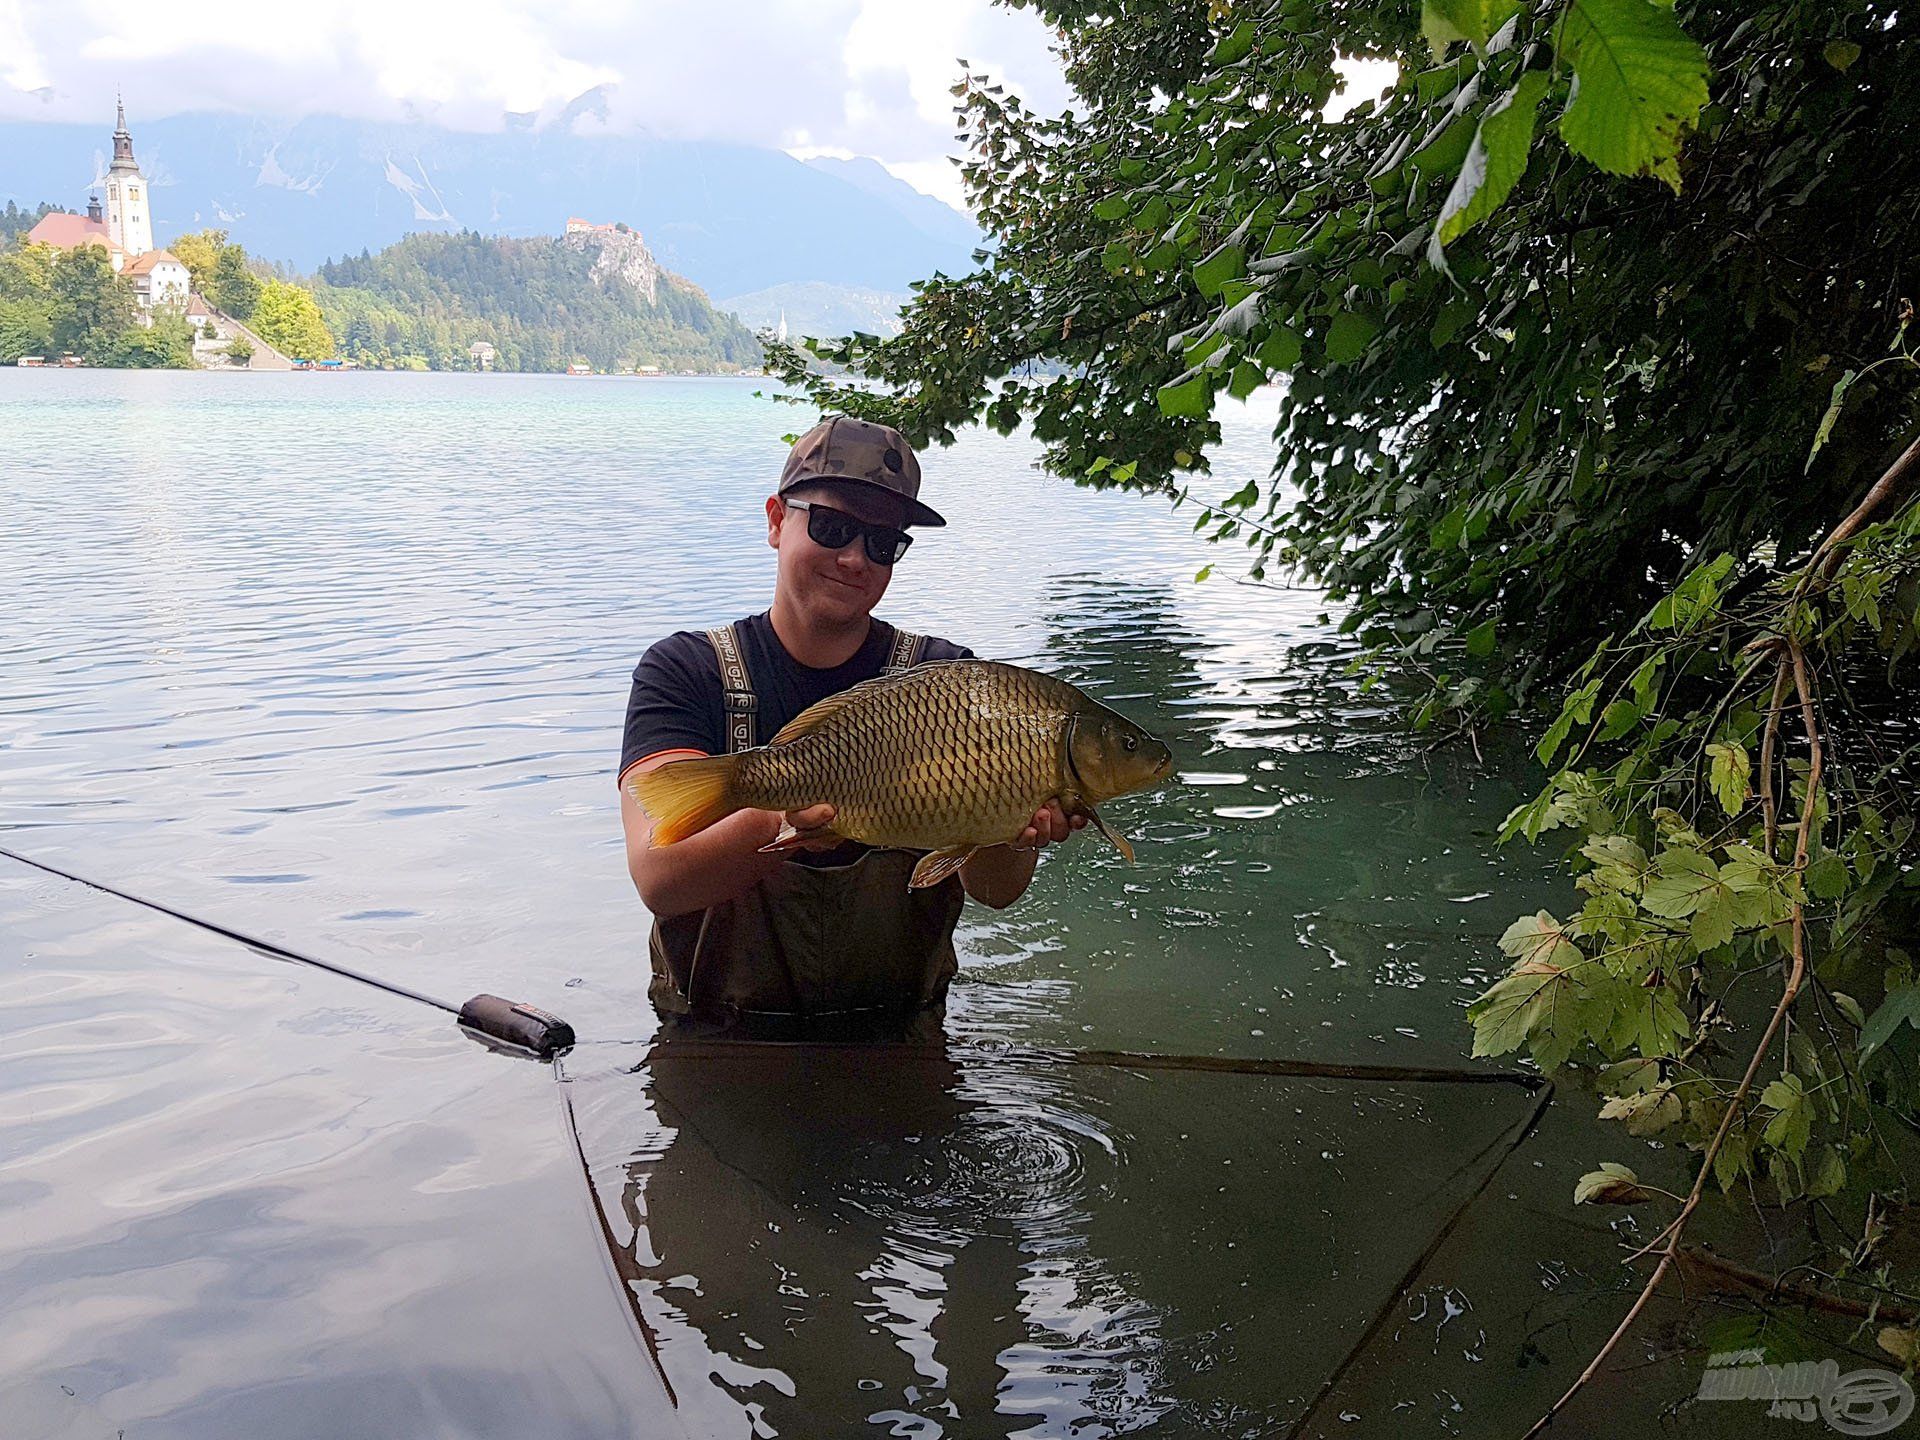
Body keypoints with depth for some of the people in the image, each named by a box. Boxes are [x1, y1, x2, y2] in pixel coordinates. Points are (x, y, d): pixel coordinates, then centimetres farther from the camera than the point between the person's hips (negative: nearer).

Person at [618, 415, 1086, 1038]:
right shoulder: (685, 672, -1)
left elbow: (994, 890, -8)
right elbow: (657, 879, -17)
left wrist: (1015, 834, -31)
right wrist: (780, 822, -36)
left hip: (895, 1032, 2)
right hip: (717, 1032, -1)